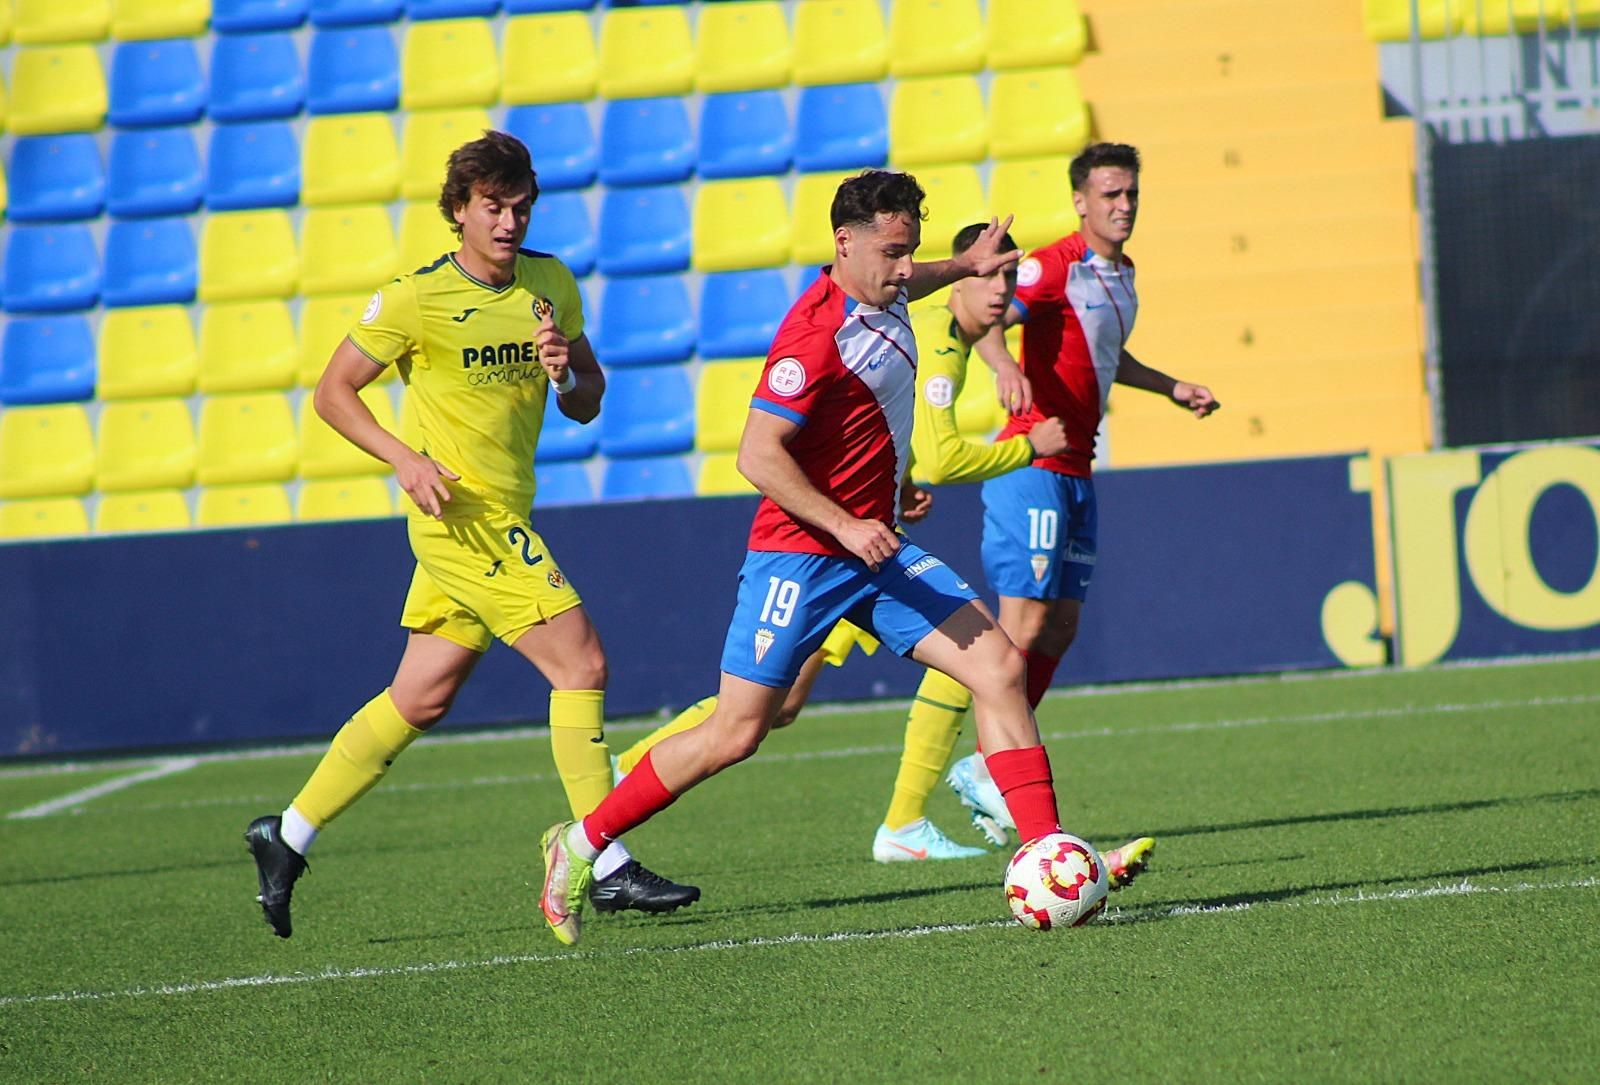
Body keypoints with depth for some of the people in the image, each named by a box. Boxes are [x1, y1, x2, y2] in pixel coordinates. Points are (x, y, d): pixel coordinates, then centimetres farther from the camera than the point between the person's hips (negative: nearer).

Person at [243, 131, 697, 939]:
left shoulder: (552, 284, 8)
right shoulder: (415, 299, -9)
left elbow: (587, 406, 13)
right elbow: (332, 391, -2)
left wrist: (565, 371, -10)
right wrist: (407, 458, -15)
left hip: (502, 522, 7)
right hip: (465, 516, -7)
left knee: (421, 699, 11)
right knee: (582, 665, -13)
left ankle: (287, 835, 21)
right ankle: (606, 868, -9)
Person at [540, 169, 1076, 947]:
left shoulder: (880, 297, 6)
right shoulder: (818, 333, -21)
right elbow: (758, 456, -26)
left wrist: (965, 267, 38)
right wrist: (844, 526, -28)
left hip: (874, 548, 8)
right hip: (799, 554, -8)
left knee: (1000, 665, -5)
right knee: (736, 733, -5)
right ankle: (583, 842, 11)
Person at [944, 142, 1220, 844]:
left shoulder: (1120, 274, 17)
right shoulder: (1056, 265, -11)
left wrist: (1170, 388, 34)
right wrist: (1005, 366, -46)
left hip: (1077, 473, 9)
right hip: (1032, 467, -9)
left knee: (1060, 628, 8)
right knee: (1026, 624, -12)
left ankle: (988, 769, 13)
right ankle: (986, 767, -6)